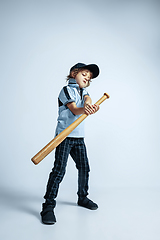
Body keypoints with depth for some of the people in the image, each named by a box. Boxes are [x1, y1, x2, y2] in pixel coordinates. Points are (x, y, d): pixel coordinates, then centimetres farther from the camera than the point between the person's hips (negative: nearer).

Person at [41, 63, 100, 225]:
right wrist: (85, 110, -39)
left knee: (84, 167, 10)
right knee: (59, 170, -11)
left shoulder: (83, 91, 18)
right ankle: (48, 206, -3)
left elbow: (88, 98, -7)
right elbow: (74, 109, -17)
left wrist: (88, 104, -32)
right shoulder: (67, 90, -2)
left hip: (79, 137, 7)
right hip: (64, 136, -7)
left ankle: (82, 197, 29)